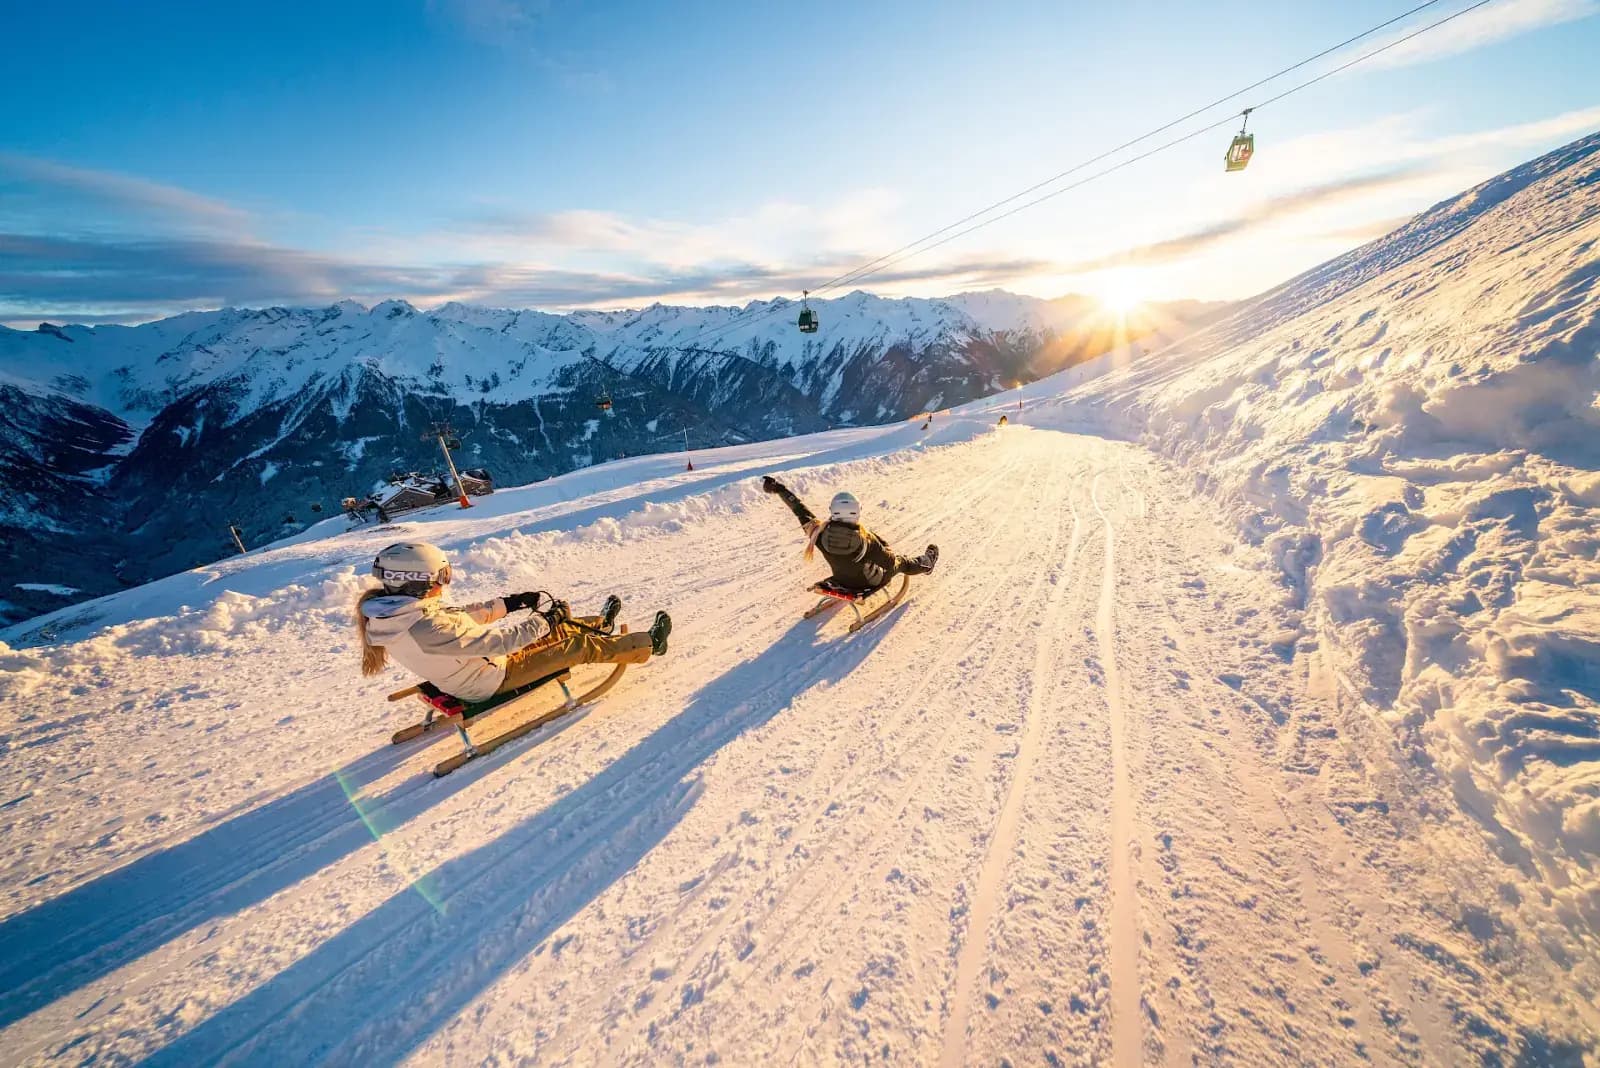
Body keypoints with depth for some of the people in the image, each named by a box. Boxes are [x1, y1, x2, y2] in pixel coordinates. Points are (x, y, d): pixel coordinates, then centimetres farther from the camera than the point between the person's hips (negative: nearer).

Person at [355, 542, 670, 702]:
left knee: (557, 630, 17)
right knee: (578, 645, -2)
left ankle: (599, 624, 44)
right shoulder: (428, 628, -36)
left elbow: (460, 615, 5)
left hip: (482, 659, 8)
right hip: (493, 679, -8)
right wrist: (545, 620, -21)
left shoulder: (394, 611, -6)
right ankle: (649, 644, 12)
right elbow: (498, 641, -32)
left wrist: (510, 603, 5)